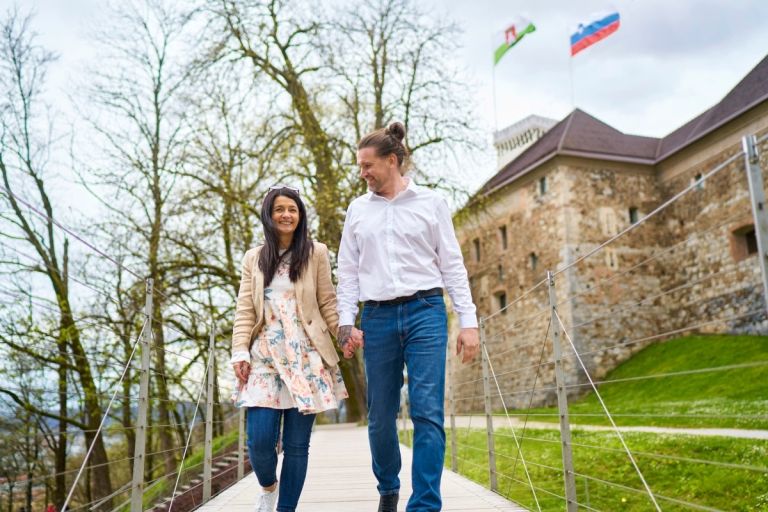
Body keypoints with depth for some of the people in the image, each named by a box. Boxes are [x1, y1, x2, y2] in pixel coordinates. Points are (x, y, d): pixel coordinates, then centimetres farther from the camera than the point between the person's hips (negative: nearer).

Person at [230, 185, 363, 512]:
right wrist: (240, 352, -1)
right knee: (260, 439, -7)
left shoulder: (316, 253, 8)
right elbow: (244, 311, 8)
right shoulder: (254, 258, 14)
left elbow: (327, 304, 6)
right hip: (265, 355, 1)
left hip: (305, 355, -1)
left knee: (297, 443, 0)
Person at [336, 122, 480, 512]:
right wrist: (346, 322, 2)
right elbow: (348, 271, 13)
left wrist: (468, 321, -2)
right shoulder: (358, 210, 13)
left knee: (427, 413, -9)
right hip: (378, 318, 3)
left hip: (425, 312, -2)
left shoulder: (431, 203, 6)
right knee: (380, 416, 8)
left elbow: (452, 265, 4)